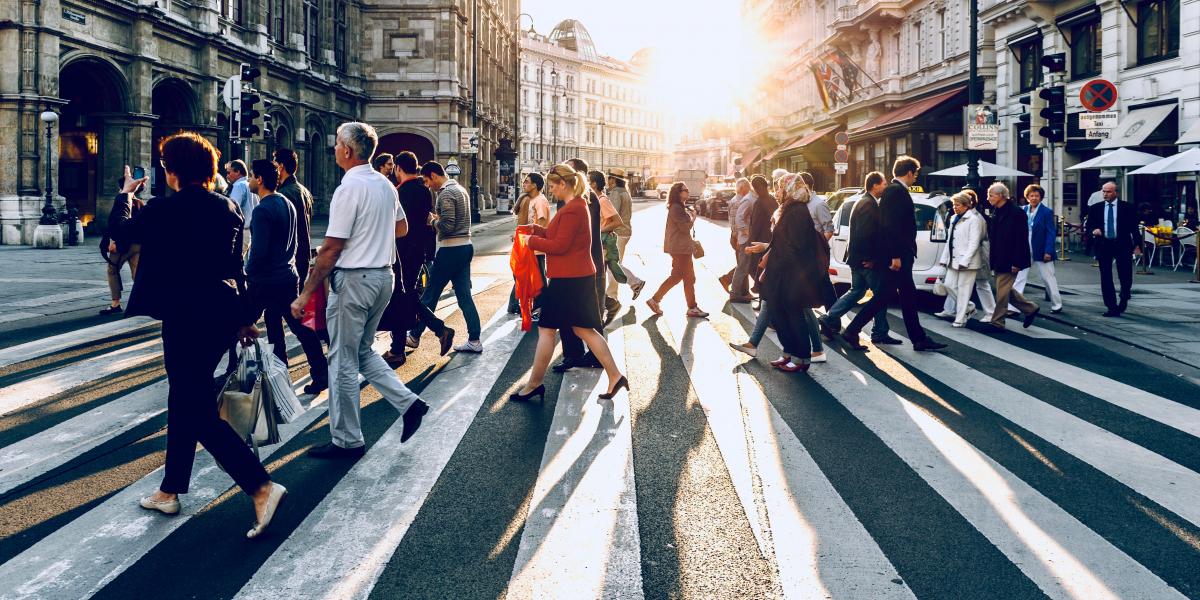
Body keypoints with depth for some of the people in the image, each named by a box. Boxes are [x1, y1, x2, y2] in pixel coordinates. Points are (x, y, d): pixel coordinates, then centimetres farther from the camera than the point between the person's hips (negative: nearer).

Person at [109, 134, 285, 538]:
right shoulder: (228, 208, 5)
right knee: (184, 400, 20)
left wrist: (125, 194, 26)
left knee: (200, 413, -4)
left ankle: (262, 488, -13)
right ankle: (170, 491, 32)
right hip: (222, 313, 8)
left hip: (186, 317, -7)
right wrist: (243, 318, 19)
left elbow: (121, 232, 7)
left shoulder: (162, 209, -13)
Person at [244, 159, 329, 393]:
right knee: (299, 325, 8)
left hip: (264, 280, -8)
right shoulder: (288, 204, 10)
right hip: (288, 275, 8)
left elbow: (259, 250, -21)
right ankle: (321, 373, 4)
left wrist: (248, 272, -6)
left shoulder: (262, 210, -17)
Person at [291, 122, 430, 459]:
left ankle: (346, 441, 12)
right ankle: (408, 403, 11)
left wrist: (305, 294, -14)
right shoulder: (385, 184, 8)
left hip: (353, 279, -8)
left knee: (343, 361, 3)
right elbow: (402, 228, 24)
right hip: (383, 276, 8)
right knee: (362, 351, 22)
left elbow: (331, 248, -19)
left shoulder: (350, 188, -17)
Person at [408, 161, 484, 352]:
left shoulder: (446, 194, -14)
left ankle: (414, 336, 14)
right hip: (466, 246, 9)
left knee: (430, 295, 3)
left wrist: (433, 220, -3)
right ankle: (474, 340, 7)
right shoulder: (460, 189, 15)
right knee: (464, 295, 8)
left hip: (450, 249, -9)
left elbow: (447, 226, -21)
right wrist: (438, 217, 10)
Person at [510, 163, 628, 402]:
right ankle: (615, 376, 11)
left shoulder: (571, 210, -18)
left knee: (546, 329, 0)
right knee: (584, 329, 12)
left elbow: (559, 245, -20)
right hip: (579, 277, 10)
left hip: (568, 280, -10)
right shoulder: (577, 205, 16)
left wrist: (532, 241, -8)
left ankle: (534, 384, 10)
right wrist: (534, 229, 11)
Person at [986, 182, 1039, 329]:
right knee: (1006, 290, 16)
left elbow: (1021, 240, -18)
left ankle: (997, 321, 4)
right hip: (998, 260, 9)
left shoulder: (1016, 213, -16)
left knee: (1002, 291, -4)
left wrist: (1016, 262, -20)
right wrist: (992, 256, 15)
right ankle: (1030, 309, 30)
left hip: (1009, 261, -9)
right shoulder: (996, 212, 10)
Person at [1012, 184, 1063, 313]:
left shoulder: (1047, 212, -7)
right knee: (1019, 278, -1)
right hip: (1024, 251, 3)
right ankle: (1012, 306, -1)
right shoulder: (1023, 211, 4)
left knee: (1048, 278, 10)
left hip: (1041, 251, -3)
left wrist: (1048, 251, -17)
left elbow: (1050, 233, -10)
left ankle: (1057, 305, 25)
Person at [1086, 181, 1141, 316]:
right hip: (1103, 245, 1)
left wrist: (1137, 245, -3)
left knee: (1126, 277, 4)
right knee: (1106, 278, 1)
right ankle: (1112, 307, 7)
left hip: (1122, 245, -1)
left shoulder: (1127, 207, 1)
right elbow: (1088, 225, 8)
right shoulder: (1095, 208, 6)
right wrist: (1093, 230, -14)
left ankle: (1123, 302, 30)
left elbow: (1134, 227, 2)